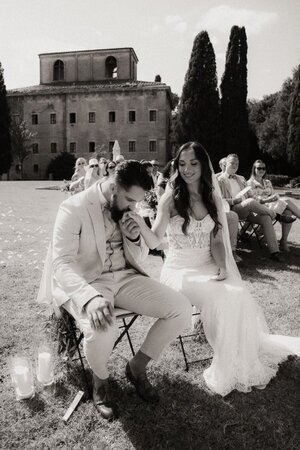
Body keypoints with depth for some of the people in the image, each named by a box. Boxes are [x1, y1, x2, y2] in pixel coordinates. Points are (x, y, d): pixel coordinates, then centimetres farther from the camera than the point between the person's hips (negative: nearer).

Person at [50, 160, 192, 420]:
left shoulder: (127, 209, 5)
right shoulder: (74, 209, -14)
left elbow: (138, 259, 12)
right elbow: (61, 263, -23)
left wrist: (135, 239, -12)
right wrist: (91, 297, -40)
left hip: (125, 277, 6)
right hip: (86, 283, -5)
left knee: (182, 309, -13)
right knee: (102, 330, -37)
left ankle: (137, 367, 10)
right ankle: (100, 379, 1)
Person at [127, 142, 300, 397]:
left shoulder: (213, 199, 6)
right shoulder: (170, 199, -5)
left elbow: (216, 241, 6)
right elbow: (154, 242, -10)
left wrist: (222, 267, -12)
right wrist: (140, 223, -30)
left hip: (208, 266, 4)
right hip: (180, 269, -3)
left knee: (240, 296, -22)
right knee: (221, 297, -27)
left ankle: (244, 359, 2)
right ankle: (226, 368, -5)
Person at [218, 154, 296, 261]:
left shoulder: (241, 179, 27)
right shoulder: (220, 180, 6)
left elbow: (250, 195, 24)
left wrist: (255, 206, 2)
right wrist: (234, 200, -18)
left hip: (247, 210, 6)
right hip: (233, 210, -6)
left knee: (266, 218, -23)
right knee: (250, 202, -36)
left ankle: (274, 251, -25)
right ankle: (277, 216, -14)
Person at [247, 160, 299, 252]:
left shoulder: (268, 182, 27)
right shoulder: (250, 183, 8)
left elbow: (274, 195, 18)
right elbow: (254, 198, -6)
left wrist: (276, 198, -7)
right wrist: (268, 199, -20)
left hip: (273, 205, 6)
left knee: (288, 212, -27)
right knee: (287, 200, -25)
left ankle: (283, 241, -25)